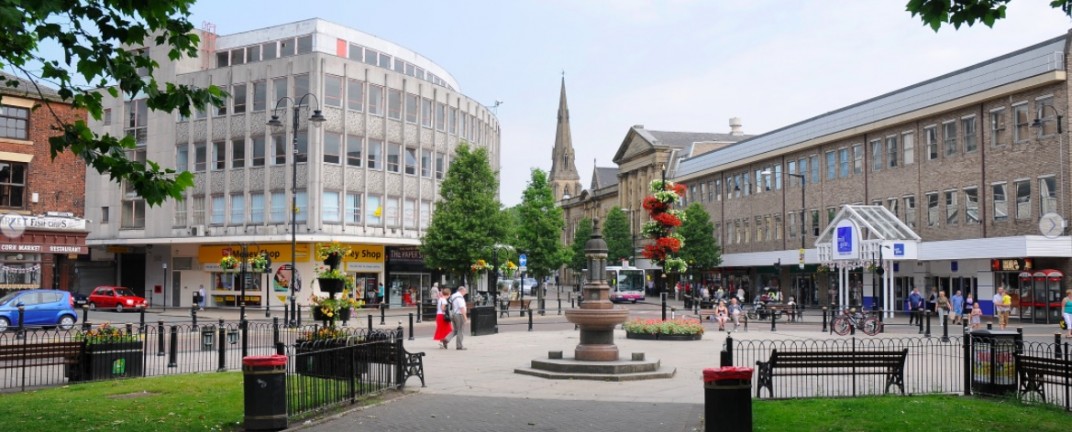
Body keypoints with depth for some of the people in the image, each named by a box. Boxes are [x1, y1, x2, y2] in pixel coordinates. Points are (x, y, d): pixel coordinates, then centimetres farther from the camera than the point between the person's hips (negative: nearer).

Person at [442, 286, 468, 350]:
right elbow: (462, 308, -19)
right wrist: (465, 316, -16)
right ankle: (459, 346, 2)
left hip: (453, 315, 9)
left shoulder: (453, 296, 14)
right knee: (460, 331, -1)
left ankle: (446, 340, -2)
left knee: (455, 330, 15)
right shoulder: (460, 297, -15)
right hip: (459, 315, -9)